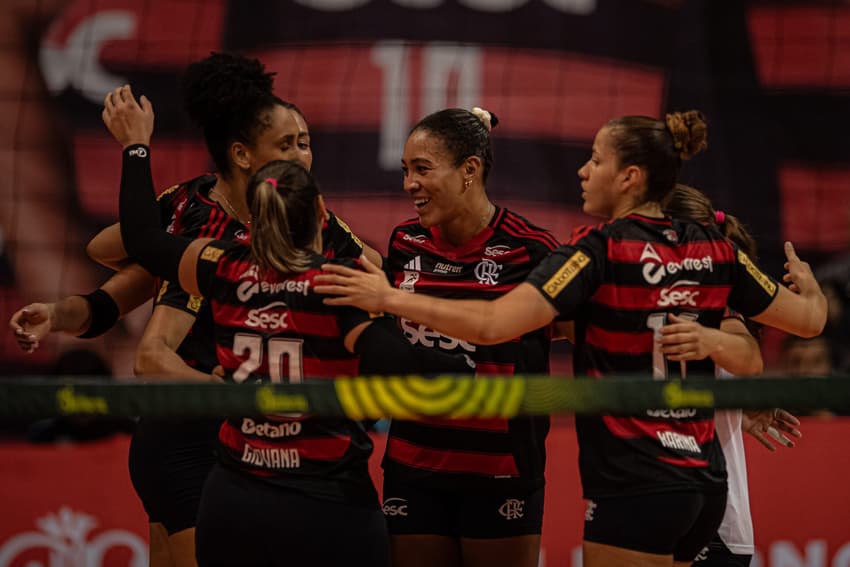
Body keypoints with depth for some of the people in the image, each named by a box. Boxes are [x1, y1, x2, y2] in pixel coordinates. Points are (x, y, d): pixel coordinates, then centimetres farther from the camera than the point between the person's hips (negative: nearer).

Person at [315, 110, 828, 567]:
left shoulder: (601, 250, -12)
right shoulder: (714, 250, 6)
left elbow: (492, 325, -23)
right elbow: (808, 320, 16)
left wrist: (390, 298, -13)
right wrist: (809, 285, 39)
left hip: (635, 491, -7)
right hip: (705, 480, 7)